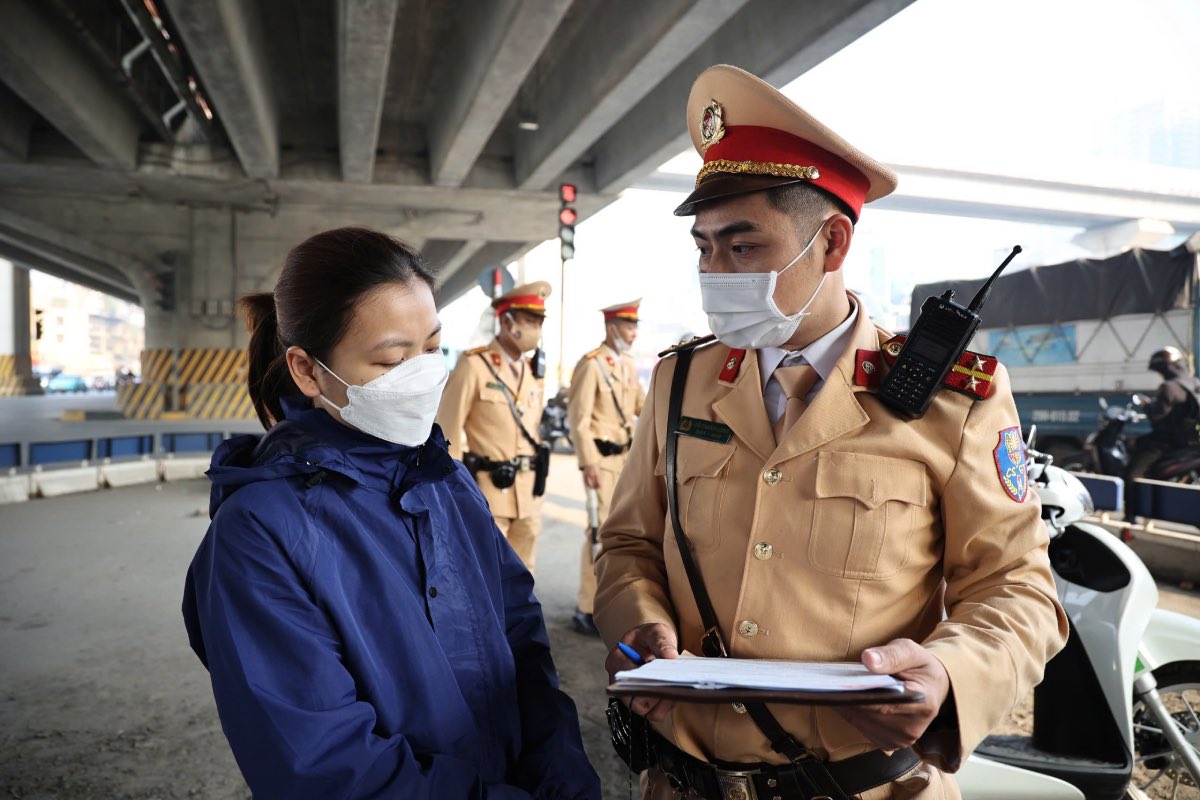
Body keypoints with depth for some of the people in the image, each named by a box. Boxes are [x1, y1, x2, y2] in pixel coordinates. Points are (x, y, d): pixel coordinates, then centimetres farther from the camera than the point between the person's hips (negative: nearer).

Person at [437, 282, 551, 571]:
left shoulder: (535, 371, 10)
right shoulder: (474, 365, -10)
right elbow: (447, 429, -10)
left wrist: (535, 485, 16)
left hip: (528, 493, 6)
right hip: (487, 491, -6)